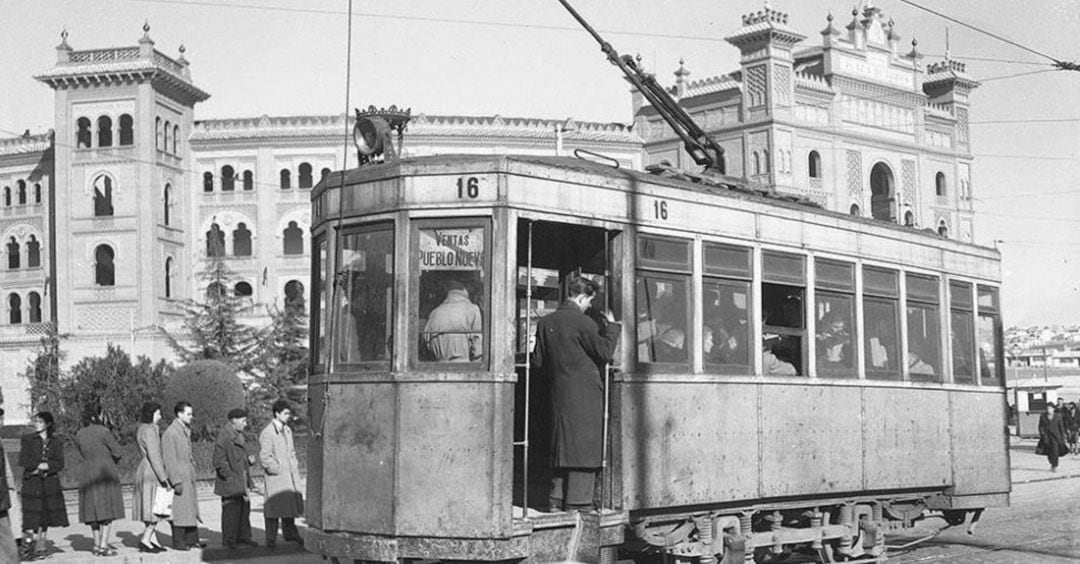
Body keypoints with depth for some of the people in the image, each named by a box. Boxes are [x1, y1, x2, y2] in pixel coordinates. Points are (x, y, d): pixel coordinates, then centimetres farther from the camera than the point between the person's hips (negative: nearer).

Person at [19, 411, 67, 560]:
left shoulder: (56, 442, 10)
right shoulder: (27, 439, 5)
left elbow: (60, 464, 1)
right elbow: (23, 460, -5)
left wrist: (45, 467, -15)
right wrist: (40, 465, -14)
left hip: (50, 484, 2)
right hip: (31, 482, -2)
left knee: (46, 518, 4)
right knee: (32, 517, -12)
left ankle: (40, 549, 11)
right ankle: (28, 542, -4)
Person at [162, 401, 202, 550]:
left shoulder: (186, 430, 14)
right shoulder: (170, 433, -14)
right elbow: (169, 459, -17)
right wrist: (176, 481, -19)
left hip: (188, 476, 9)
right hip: (178, 477, -9)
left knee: (191, 509, 11)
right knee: (179, 509, -3)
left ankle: (192, 539, 19)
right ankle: (178, 542, 5)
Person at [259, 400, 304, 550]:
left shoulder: (287, 430, 13)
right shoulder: (267, 433, -13)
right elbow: (264, 457, -15)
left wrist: (295, 467, 15)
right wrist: (277, 469, -14)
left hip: (290, 475, 8)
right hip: (276, 476, -8)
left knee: (291, 504, 14)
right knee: (274, 506, -2)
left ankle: (290, 533, 29)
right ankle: (271, 540, 7)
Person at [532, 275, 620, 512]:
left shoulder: (545, 323, 7)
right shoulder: (583, 322, -13)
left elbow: (538, 360, 10)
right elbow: (605, 352, -10)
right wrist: (612, 326, 2)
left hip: (560, 393, 7)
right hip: (585, 393, -7)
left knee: (563, 446, 14)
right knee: (584, 447, -2)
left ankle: (557, 500, 15)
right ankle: (578, 503, -2)